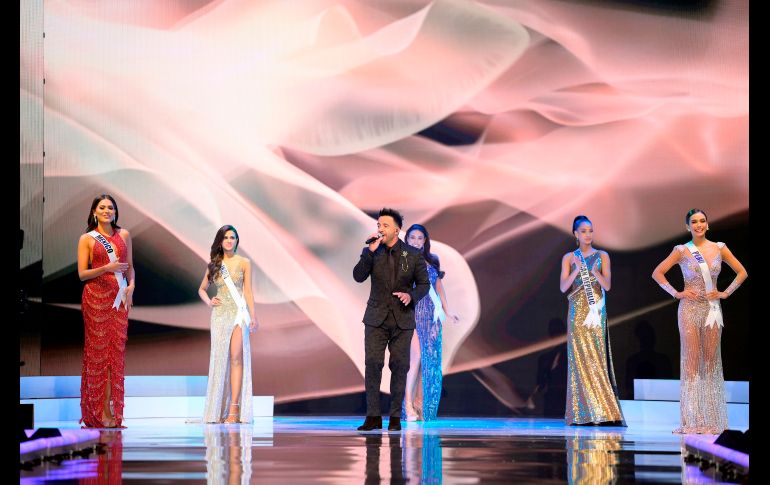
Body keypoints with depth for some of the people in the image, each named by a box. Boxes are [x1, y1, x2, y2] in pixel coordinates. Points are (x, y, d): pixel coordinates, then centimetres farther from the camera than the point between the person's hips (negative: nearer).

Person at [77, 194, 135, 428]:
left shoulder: (124, 235, 13)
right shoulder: (87, 239, 4)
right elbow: (82, 273, -1)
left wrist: (131, 286, -1)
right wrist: (106, 268, -16)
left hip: (120, 297, 3)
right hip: (96, 297, -3)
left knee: (116, 350, 0)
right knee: (98, 350, -4)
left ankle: (113, 411, 2)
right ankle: (99, 412, -3)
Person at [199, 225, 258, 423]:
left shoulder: (244, 263, 6)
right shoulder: (214, 265, 12)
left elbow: (247, 291, 4)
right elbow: (202, 289, 22)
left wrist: (253, 316, -3)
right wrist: (208, 302, 3)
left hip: (239, 313, -2)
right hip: (220, 314, 2)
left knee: (236, 358, -10)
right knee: (220, 358, 0)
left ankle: (234, 409, -13)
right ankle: (218, 409, 3)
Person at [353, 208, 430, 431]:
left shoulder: (413, 255, 0)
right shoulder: (373, 252, 2)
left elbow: (424, 284, 5)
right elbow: (358, 276, -10)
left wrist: (411, 295, -15)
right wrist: (370, 252, -19)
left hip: (402, 318, 0)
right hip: (376, 318, 1)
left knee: (399, 366, 3)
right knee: (372, 364, -6)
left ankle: (395, 417, 10)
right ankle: (373, 416, -1)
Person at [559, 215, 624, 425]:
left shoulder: (602, 256, 7)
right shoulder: (569, 258, 8)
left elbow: (607, 285, -1)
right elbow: (563, 287, -1)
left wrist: (595, 272, -19)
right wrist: (576, 270, -15)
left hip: (596, 310, 0)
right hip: (577, 312, 0)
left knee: (597, 357, -5)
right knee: (579, 358, -4)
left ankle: (601, 410, -3)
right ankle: (583, 413, -1)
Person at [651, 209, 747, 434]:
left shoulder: (719, 248, 7)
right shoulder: (682, 251, 1)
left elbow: (742, 272, 13)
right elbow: (657, 273, 2)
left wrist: (726, 293, 3)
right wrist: (676, 293, -4)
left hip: (712, 308, 2)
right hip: (690, 308, -2)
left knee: (711, 360, 1)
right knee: (691, 360, -5)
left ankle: (712, 419, 4)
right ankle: (692, 420, -4)